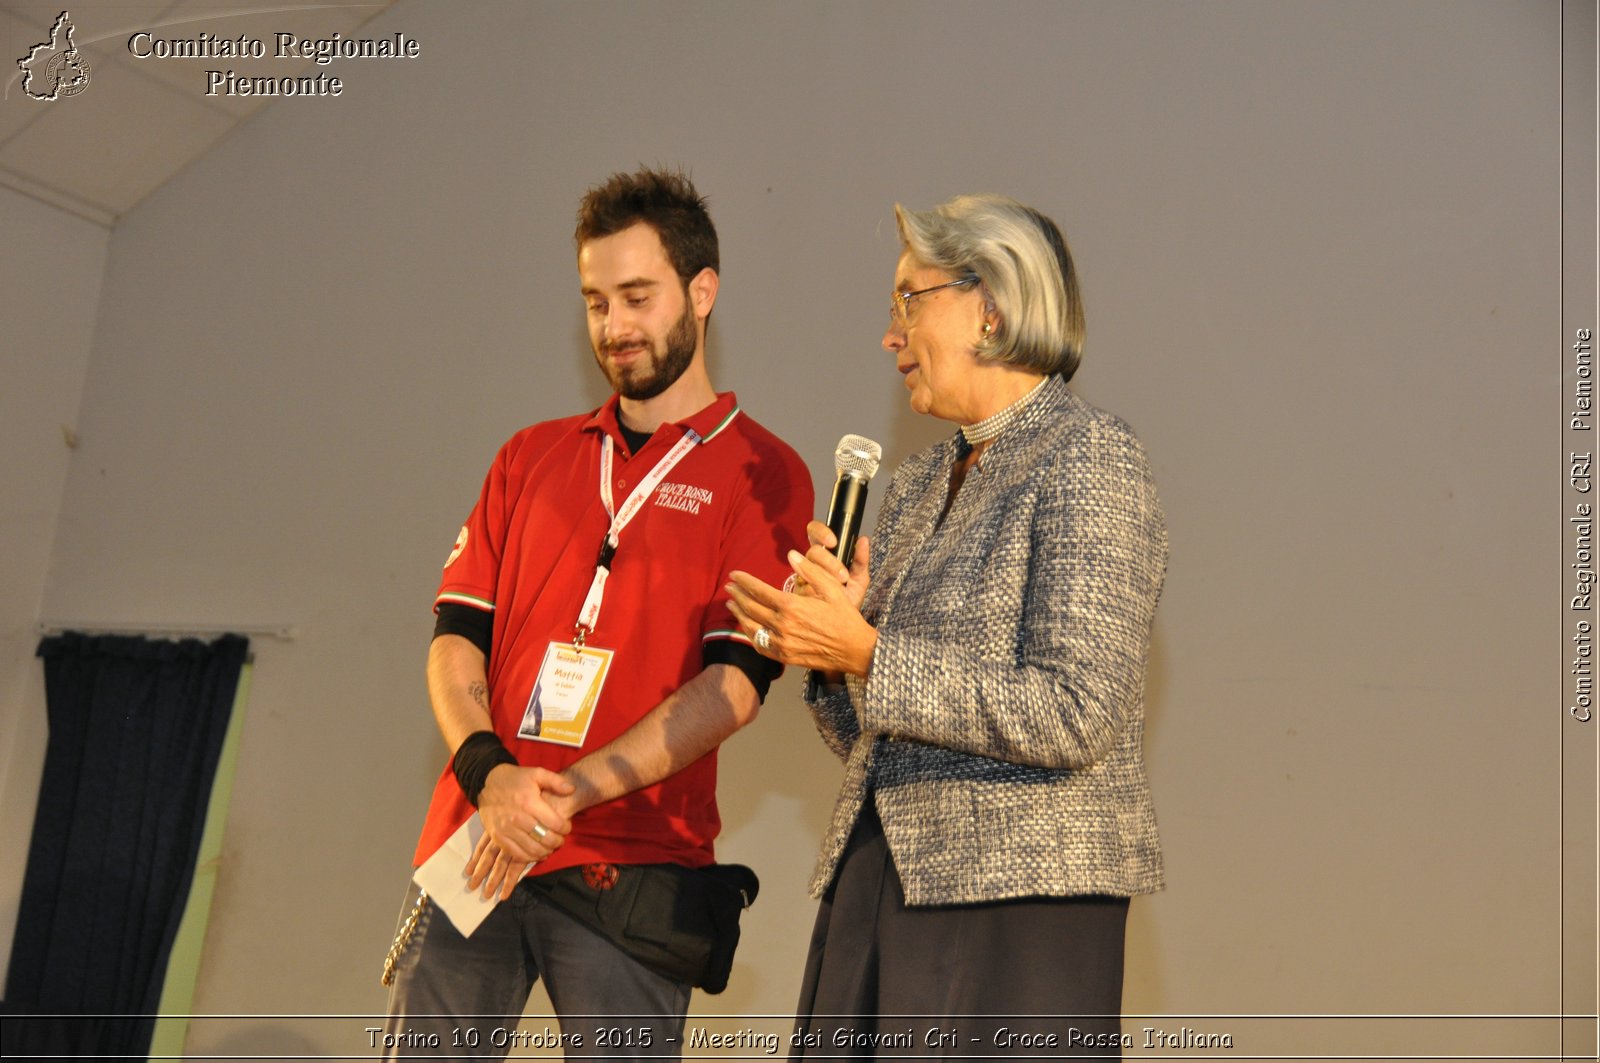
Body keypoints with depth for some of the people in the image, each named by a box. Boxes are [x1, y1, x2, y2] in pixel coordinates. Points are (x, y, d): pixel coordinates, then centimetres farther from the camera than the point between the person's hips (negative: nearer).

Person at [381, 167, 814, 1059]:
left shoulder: (761, 474, 2)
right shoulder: (531, 458, 17)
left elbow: (734, 684, -7)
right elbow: (457, 635, 10)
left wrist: (568, 794, -16)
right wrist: (489, 774, -10)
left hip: (628, 868, -4)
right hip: (472, 850, 4)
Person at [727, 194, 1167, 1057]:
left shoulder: (1086, 460, -7)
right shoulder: (915, 485, 15)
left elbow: (1075, 716, -18)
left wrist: (866, 655, -16)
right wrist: (822, 652, -3)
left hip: (1017, 891, -7)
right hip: (876, 880, 7)